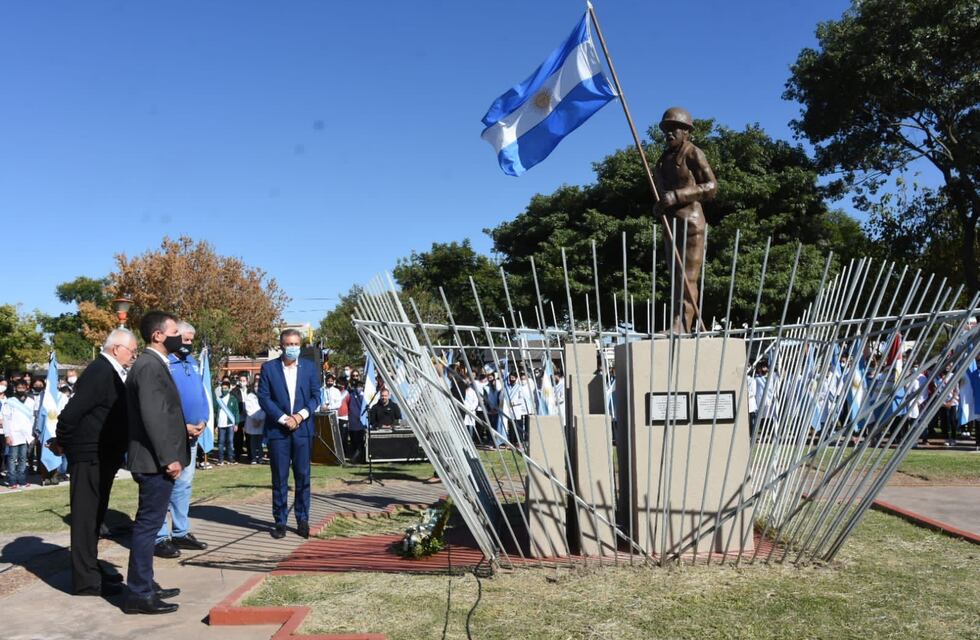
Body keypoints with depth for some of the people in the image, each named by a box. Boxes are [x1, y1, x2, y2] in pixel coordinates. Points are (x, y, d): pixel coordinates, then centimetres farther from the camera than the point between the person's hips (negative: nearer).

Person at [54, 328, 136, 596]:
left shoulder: (112, 372, 11)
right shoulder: (100, 372, -19)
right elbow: (71, 412, -23)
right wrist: (61, 443, -11)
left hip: (103, 456, 10)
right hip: (90, 457, -10)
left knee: (95, 515, 18)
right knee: (86, 516, -2)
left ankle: (91, 568, 30)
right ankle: (87, 580, 4)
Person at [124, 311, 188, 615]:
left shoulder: (153, 364, 15)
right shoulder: (150, 366, -16)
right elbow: (152, 416, -22)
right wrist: (169, 458, -21)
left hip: (157, 460, 11)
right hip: (156, 462, -11)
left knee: (148, 525, 16)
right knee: (147, 525, -4)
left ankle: (144, 586, 26)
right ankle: (139, 595, 4)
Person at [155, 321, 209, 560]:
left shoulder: (193, 363, 14)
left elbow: (202, 395, 17)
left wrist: (203, 422, 1)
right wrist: (181, 427, -16)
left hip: (192, 435, 8)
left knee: (184, 484, 13)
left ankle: (181, 533, 22)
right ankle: (160, 538, 4)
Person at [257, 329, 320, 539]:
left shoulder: (309, 367, 8)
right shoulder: (269, 368, 2)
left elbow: (316, 395, 6)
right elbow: (263, 398, -2)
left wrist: (301, 415, -9)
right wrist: (283, 418, -11)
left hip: (303, 429, 1)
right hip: (277, 430, -1)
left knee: (303, 476, 4)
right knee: (279, 478, 3)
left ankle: (303, 520, 13)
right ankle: (280, 522, 11)